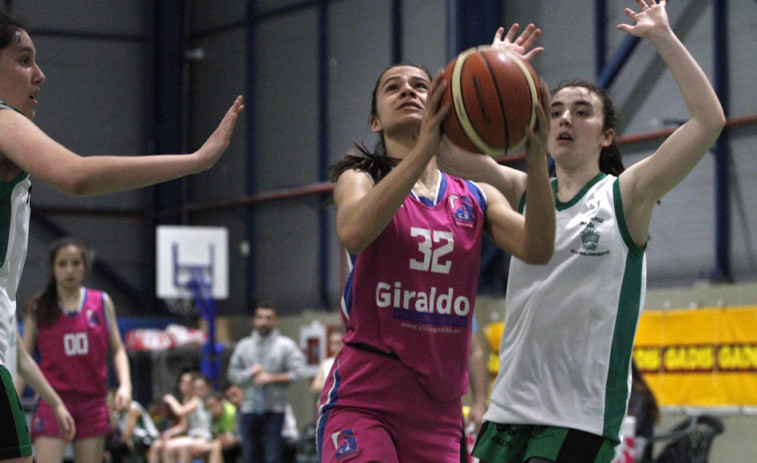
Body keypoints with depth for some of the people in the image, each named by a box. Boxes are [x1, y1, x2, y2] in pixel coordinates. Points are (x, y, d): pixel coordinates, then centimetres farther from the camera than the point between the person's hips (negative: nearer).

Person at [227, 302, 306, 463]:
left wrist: (272, 378, -11)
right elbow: (233, 373, 11)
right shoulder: (243, 346, 14)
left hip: (274, 409, -3)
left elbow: (296, 372, -5)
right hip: (249, 409, 3)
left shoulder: (286, 346, 3)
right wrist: (250, 373, -6)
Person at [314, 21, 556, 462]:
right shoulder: (361, 178, 3)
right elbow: (353, 232, -21)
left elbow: (538, 250, -7)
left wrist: (537, 159, -22)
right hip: (363, 399, -4)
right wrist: (424, 149, -30)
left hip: (439, 410, 4)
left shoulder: (477, 198, 11)